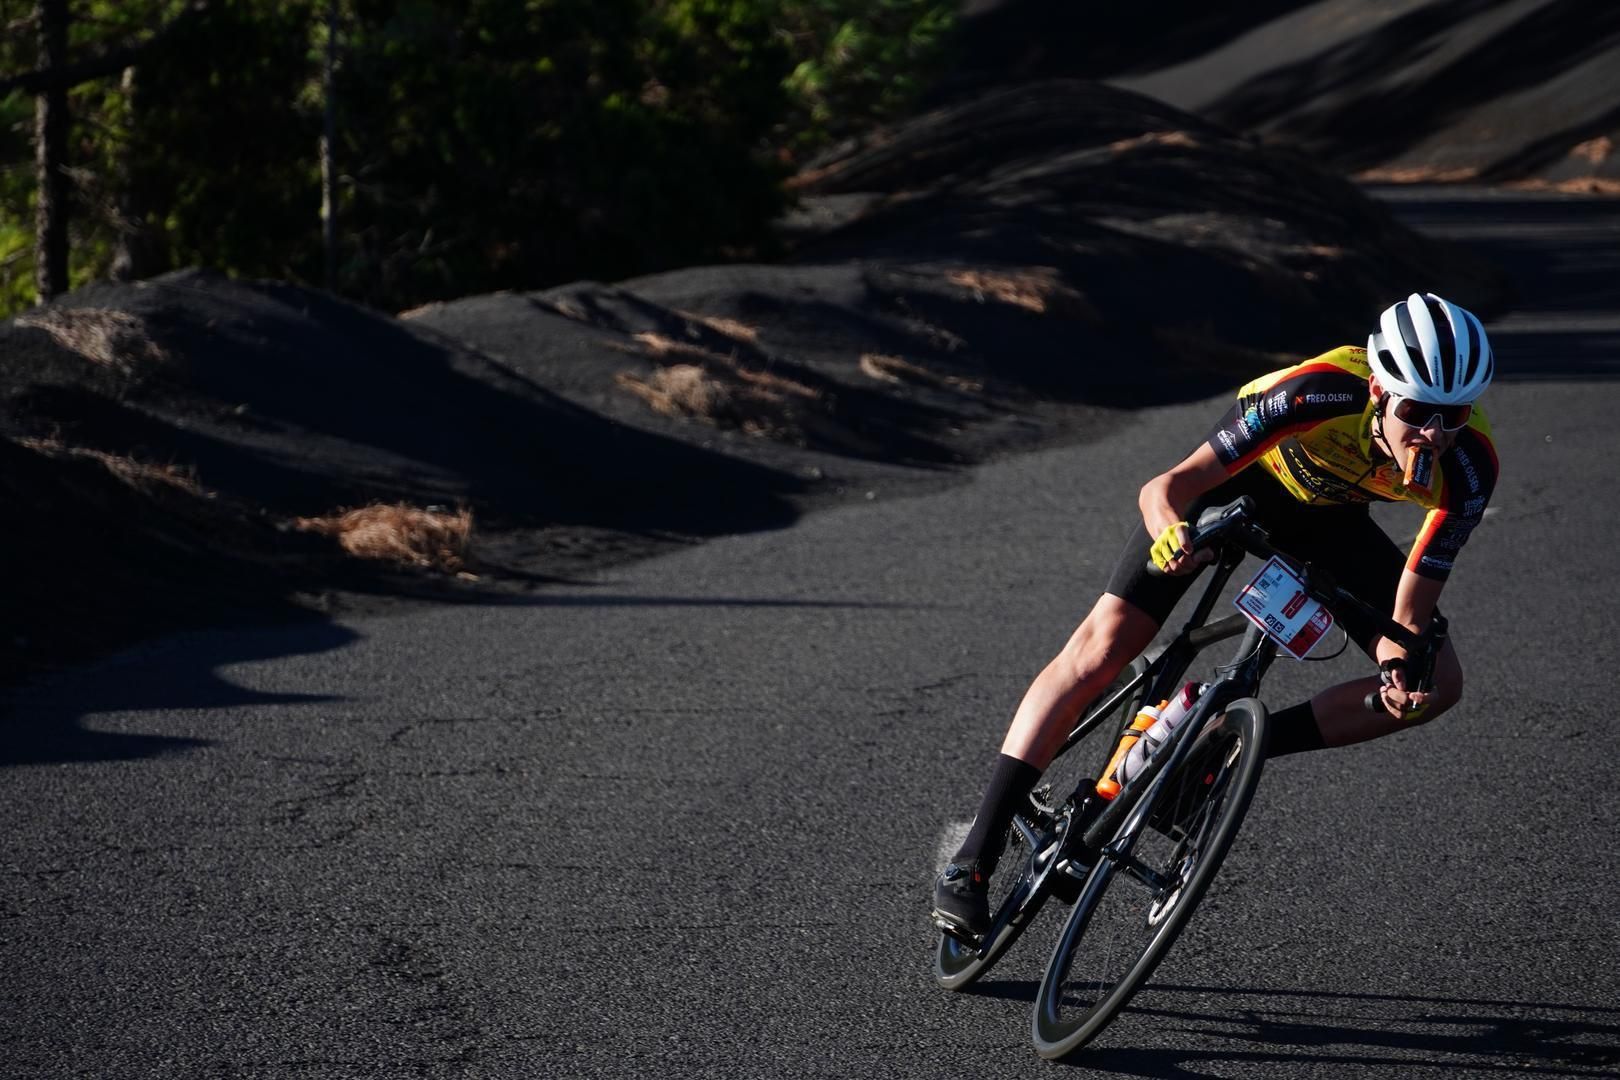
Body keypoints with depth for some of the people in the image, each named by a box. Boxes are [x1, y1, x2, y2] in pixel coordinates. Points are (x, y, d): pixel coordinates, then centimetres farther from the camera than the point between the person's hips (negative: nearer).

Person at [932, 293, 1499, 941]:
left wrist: (1400, 663, -46)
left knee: (1435, 684, -11)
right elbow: (1168, 486, -38)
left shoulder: (1467, 470, -32)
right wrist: (1173, 532, -59)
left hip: (1328, 518, 4)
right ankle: (971, 862, -12)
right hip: (1244, 476, -3)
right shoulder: (1320, 394, -40)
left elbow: (1411, 609, -25)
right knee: (1101, 648, -15)